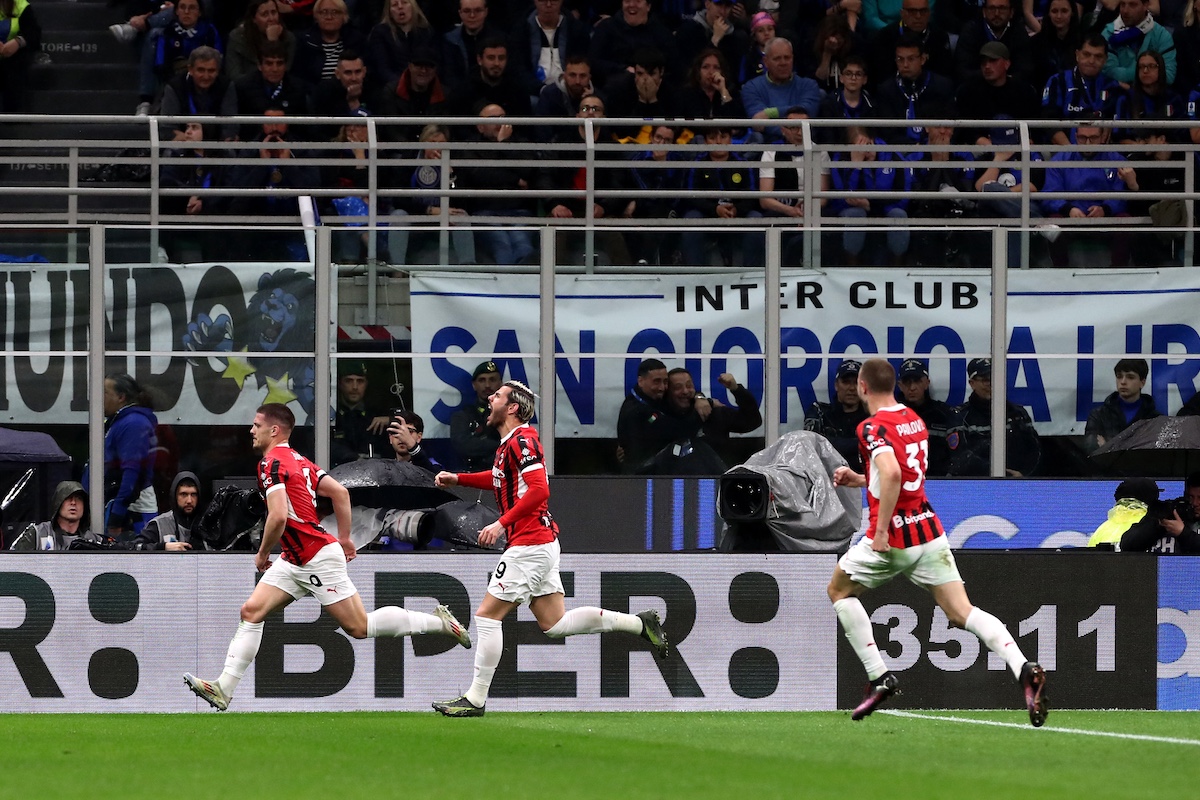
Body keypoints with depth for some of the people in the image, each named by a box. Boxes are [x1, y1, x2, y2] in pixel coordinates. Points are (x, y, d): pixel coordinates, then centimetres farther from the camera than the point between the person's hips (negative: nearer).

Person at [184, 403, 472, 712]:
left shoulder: (272, 463, -16)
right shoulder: (298, 460, 12)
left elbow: (279, 516, -27)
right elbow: (340, 492, 13)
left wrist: (262, 554, -12)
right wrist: (345, 538, 19)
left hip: (318, 558, -10)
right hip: (295, 560, 10)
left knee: (359, 627, -3)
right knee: (251, 611, 0)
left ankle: (438, 621, 8)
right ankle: (223, 689, -4)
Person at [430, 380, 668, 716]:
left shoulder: (521, 440, -14)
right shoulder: (510, 443, 16)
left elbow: (538, 489, -25)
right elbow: (500, 478, 36)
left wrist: (502, 523, -27)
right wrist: (458, 479, 27)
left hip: (529, 546, -10)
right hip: (541, 544, 10)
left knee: (487, 615, -6)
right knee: (554, 624, 10)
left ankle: (475, 699, -4)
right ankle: (639, 623, 11)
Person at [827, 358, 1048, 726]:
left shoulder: (872, 427, -12)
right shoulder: (914, 419, 13)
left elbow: (891, 474, -30)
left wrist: (881, 531, -25)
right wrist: (859, 479, 25)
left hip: (892, 539, -7)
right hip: (929, 529, 7)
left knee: (839, 590, 18)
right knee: (961, 613, -1)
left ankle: (880, 678, 11)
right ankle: (1025, 670, -24)